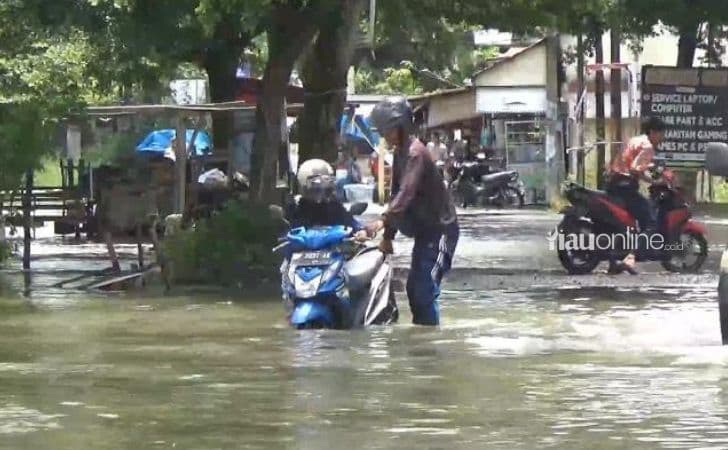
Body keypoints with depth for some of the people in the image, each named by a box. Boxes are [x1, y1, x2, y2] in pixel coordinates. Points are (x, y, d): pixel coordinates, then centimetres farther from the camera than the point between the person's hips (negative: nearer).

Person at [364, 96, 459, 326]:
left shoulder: (415, 152, -18)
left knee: (426, 290, -17)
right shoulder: (400, 153, 13)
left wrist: (384, 221, -41)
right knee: (414, 289, 13)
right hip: (425, 230, 10)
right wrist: (388, 236, 14)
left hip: (440, 229, -10)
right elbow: (397, 193, 16)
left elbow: (406, 192, -30)